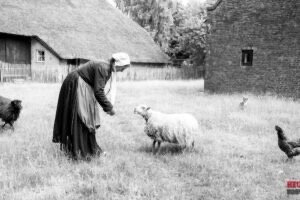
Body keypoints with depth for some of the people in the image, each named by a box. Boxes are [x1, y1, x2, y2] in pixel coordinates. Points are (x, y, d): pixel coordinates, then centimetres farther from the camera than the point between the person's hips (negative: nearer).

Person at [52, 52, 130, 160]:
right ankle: (80, 151, 0)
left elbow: (99, 90, 11)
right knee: (80, 118, -7)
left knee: (85, 118, 14)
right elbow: (98, 92, -27)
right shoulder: (103, 68, -25)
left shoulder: (107, 69, 4)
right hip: (75, 85, -10)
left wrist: (107, 106, 7)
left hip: (83, 86, 10)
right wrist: (109, 107, -18)